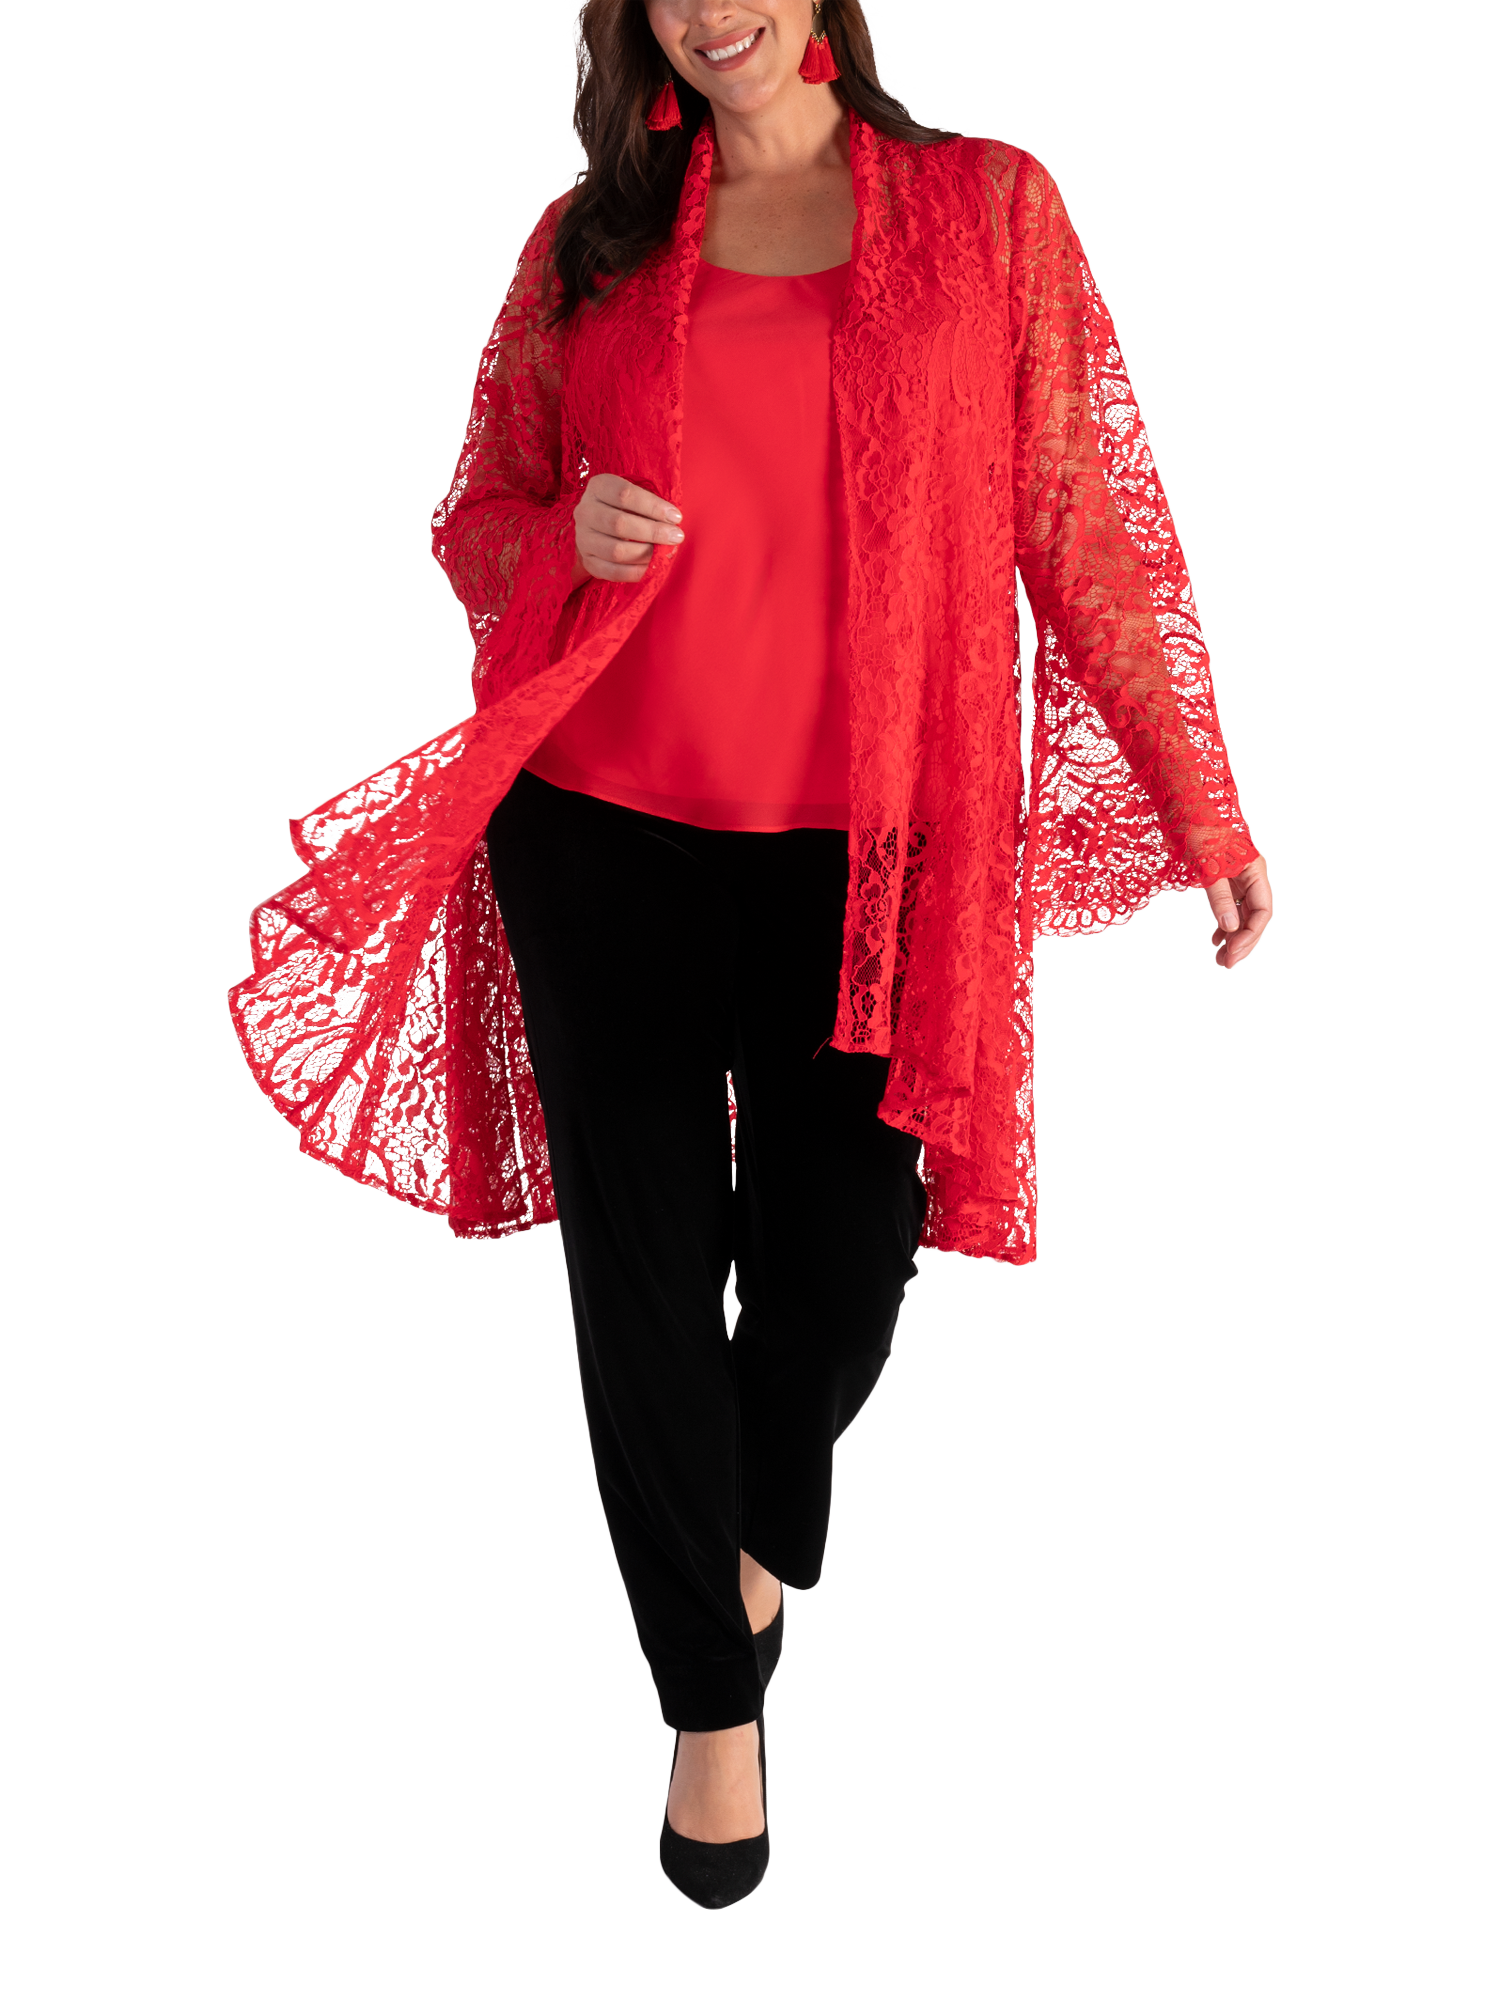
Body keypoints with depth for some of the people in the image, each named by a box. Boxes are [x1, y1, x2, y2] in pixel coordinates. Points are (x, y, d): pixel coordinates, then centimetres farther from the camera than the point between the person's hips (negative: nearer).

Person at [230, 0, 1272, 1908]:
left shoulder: (989, 210, 6)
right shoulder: (590, 240, 9)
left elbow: (1084, 527, 4)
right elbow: (476, 517, 13)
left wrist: (1202, 811, 1)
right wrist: (570, 538, -11)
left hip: (867, 862, 0)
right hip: (603, 844, 1)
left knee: (840, 1272, 7)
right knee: (644, 1271, 6)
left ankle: (765, 1542, 44)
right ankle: (712, 1703, 28)